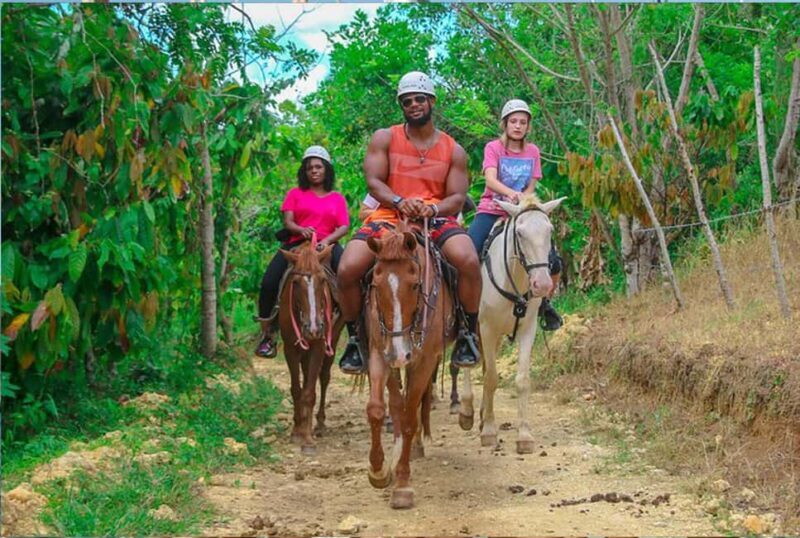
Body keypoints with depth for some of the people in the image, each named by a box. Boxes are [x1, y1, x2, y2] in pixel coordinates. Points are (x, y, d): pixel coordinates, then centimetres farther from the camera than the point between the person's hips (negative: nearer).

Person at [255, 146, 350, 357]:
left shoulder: (337, 198, 18)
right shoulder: (295, 194, 17)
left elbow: (344, 226, 5)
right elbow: (288, 221, 4)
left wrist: (328, 239, -16)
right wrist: (301, 230, -19)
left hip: (326, 245, 0)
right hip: (296, 244, 1)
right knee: (268, 283, -21)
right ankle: (266, 335, -5)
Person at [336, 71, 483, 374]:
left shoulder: (453, 151, 12)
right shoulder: (385, 139, 10)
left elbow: (457, 198, 5)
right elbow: (373, 181, 0)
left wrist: (434, 208, -17)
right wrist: (399, 202, -20)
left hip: (436, 218, 0)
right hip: (388, 216, 0)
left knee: (468, 260, -32)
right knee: (348, 268, -25)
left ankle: (468, 333, -9)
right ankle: (354, 337, 2)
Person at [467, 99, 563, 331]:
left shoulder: (533, 151, 9)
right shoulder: (493, 148, -2)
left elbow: (531, 188, 5)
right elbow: (491, 180, -19)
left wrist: (518, 202, -14)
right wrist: (511, 193, -38)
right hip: (490, 211, -3)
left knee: (553, 261, -11)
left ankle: (544, 303, 14)